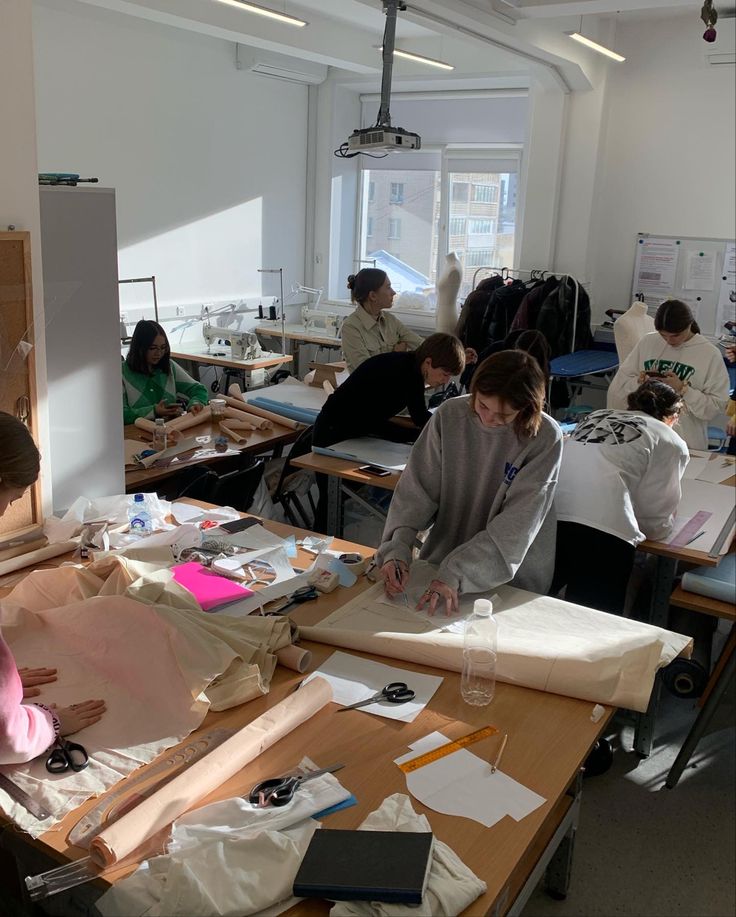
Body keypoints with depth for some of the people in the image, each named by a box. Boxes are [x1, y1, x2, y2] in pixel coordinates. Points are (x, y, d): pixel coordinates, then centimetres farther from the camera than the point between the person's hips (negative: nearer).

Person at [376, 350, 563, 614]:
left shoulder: (545, 438, -16)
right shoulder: (450, 415, -9)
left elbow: (517, 524, -20)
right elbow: (416, 489, -7)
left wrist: (456, 574, -27)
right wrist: (396, 551, -22)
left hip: (512, 584, -1)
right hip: (439, 561, 1)